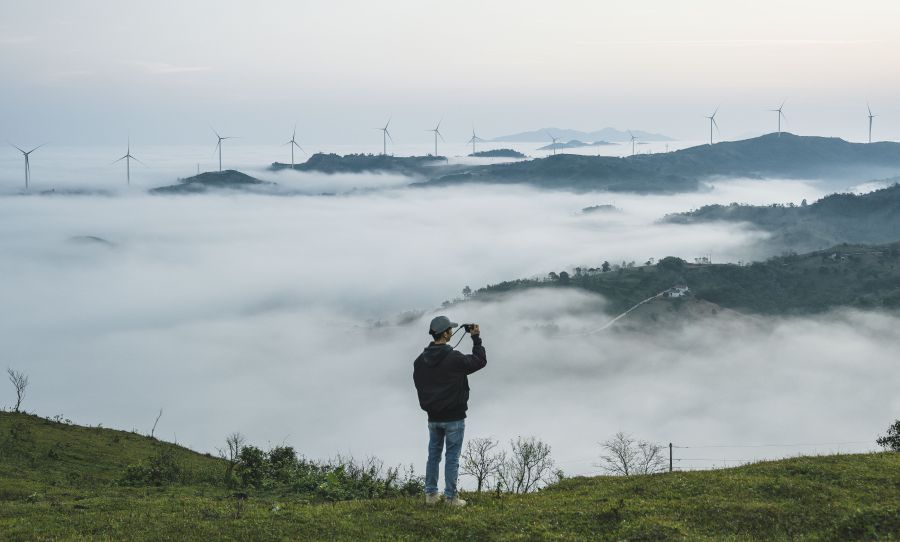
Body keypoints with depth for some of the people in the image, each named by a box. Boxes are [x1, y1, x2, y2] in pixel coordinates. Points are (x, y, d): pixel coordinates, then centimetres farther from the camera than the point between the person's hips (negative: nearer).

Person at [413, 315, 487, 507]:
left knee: (433, 455, 15)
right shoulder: (454, 359, -18)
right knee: (452, 457, 2)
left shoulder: (420, 361, 0)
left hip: (433, 417, 5)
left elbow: (419, 386, 10)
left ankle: (431, 494, 19)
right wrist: (476, 338, 5)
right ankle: (451, 497, 4)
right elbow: (480, 361, -5)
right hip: (454, 417, -5)